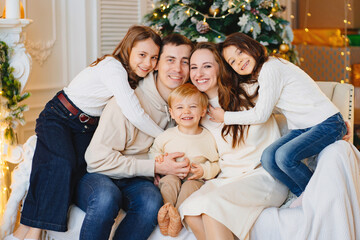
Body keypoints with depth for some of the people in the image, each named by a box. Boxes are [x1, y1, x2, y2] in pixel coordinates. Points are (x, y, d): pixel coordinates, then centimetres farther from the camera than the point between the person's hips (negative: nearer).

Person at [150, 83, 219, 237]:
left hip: (196, 181, -1)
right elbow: (154, 150, 17)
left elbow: (216, 164, 8)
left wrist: (204, 171, -12)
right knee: (169, 181, -31)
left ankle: (178, 220, -43)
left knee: (190, 186, -33)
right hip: (171, 175, 1)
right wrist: (157, 158, -7)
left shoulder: (208, 138, 2)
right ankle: (166, 218, -40)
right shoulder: (167, 136, 4)